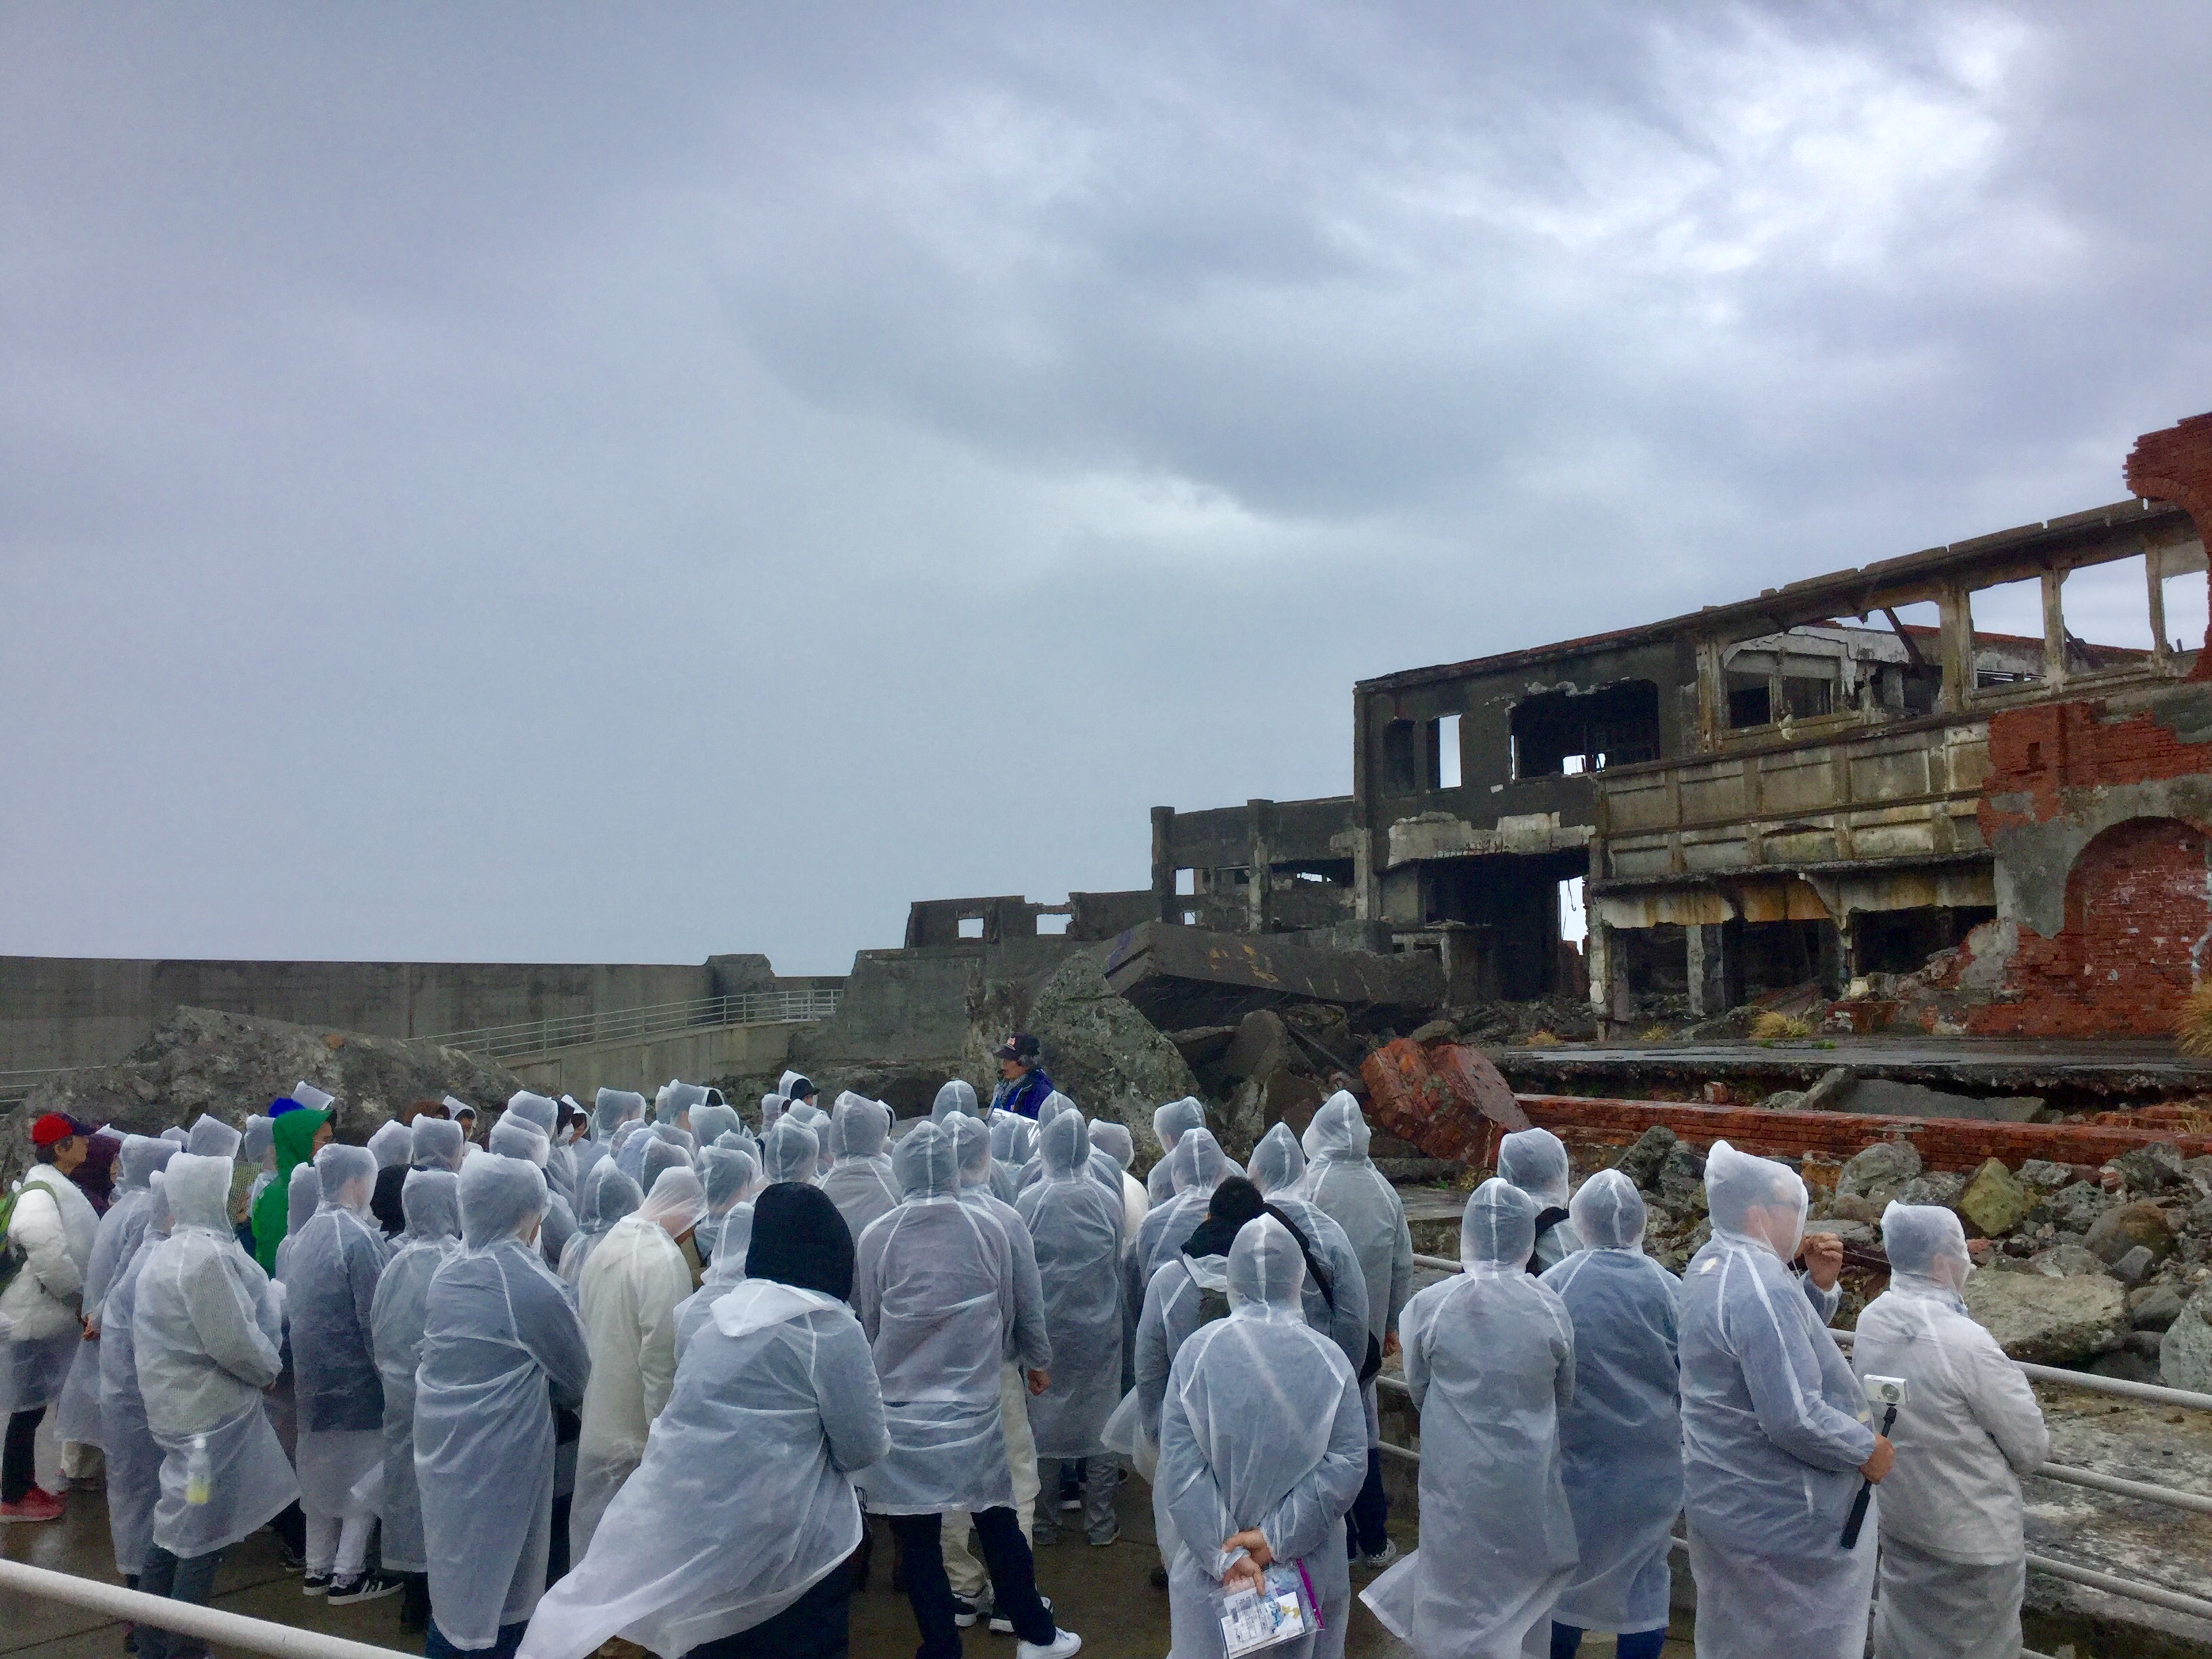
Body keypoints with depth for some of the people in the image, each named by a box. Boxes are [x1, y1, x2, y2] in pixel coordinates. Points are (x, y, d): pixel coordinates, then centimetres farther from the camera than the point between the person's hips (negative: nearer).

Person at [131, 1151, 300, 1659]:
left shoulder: (166, 1252, 9)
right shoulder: (207, 1255, -23)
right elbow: (233, 1342, -24)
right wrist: (271, 1368, -6)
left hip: (175, 1405, 10)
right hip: (212, 1412, -10)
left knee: (177, 1523, 20)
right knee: (203, 1536, 3)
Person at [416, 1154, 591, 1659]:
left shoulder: (446, 1272, 0)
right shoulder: (531, 1285, -19)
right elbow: (577, 1378, -6)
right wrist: (546, 1390, 15)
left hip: (439, 1443, 7)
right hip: (500, 1454, -7)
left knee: (454, 1579, 20)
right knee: (501, 1585, 9)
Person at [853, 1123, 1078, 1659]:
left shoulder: (876, 1238, -11)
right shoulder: (988, 1229, -7)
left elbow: (865, 1324, 3)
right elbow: (1008, 1312, 8)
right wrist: (1035, 1360, 27)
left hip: (902, 1413, -2)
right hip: (974, 1407, 2)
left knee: (917, 1540, 10)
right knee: (998, 1524, 17)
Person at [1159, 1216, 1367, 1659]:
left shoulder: (1197, 1352, -11)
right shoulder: (1328, 1358, -9)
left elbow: (1179, 1465, -15)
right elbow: (1348, 1461, -14)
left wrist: (1224, 1553, -14)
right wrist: (1278, 1536, -13)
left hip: (1211, 1570, 0)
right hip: (1311, 1567, 1)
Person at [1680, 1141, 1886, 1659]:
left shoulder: (1709, 1266, 5)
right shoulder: (1761, 1288, -27)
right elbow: (1795, 1419, -29)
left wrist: (1818, 1285, 1)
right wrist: (1867, 1449, -14)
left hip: (1723, 1501, 10)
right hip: (1784, 1519, -10)